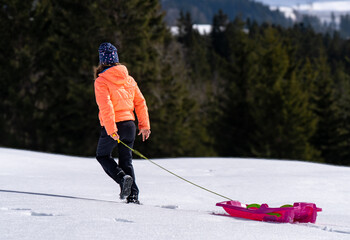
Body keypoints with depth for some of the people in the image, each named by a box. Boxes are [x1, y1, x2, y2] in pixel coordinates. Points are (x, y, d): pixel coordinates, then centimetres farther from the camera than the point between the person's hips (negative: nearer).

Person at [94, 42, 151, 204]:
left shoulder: (101, 81, -9)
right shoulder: (128, 78, 9)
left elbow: (105, 106, -20)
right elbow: (140, 102, 9)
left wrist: (111, 129, -24)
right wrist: (144, 125, 14)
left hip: (113, 126, -5)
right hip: (129, 123, 5)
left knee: (102, 155, 16)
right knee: (126, 160, 16)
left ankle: (123, 178, -9)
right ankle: (133, 195, 5)